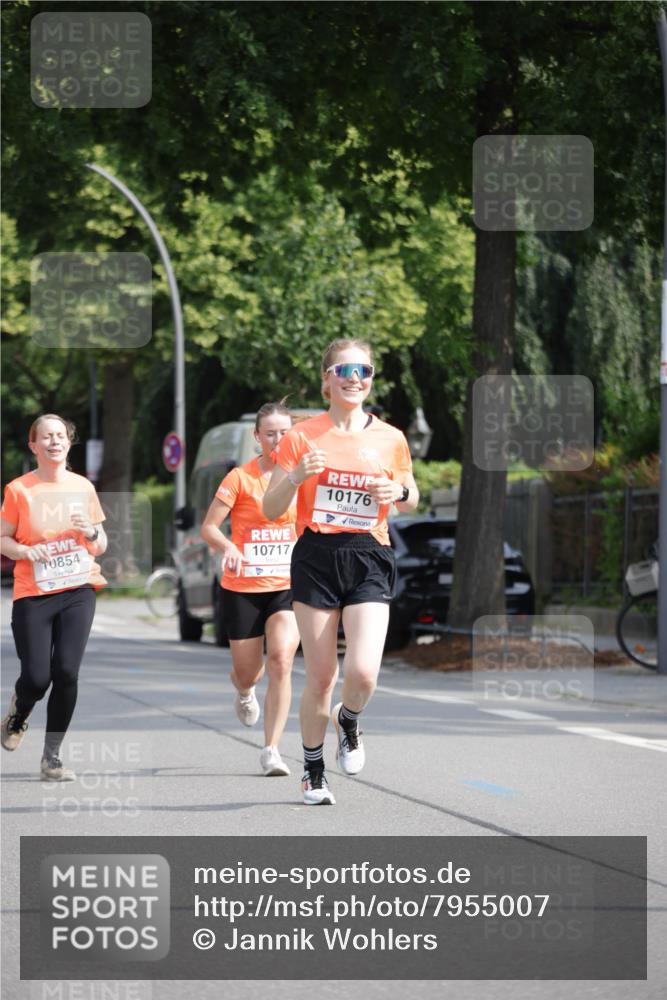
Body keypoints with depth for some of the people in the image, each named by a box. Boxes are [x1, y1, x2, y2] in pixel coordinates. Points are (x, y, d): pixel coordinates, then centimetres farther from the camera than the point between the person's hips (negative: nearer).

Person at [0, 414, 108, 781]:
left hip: (78, 590, 2)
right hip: (33, 595, -2)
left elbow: (100, 546, 14)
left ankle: (52, 756, 3)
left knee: (66, 672, -9)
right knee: (37, 677, -7)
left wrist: (91, 533, -8)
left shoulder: (83, 487, 7)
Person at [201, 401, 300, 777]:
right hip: (242, 589, -1)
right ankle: (245, 692, 49)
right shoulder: (241, 478, -7)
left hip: (287, 587, 1)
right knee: (248, 672, 8)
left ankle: (272, 750, -12)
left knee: (281, 662, -19)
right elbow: (209, 527, -6)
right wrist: (228, 548, -25)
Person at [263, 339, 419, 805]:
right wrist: (296, 476, -18)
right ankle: (314, 771, 22)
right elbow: (271, 510, 1)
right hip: (316, 559, -1)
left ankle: (348, 721, 20)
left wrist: (399, 492, -4)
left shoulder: (391, 439, 5)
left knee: (363, 673, -16)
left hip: (369, 561, 1)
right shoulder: (302, 436, 0)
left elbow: (411, 498, 19)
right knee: (320, 676, 2)